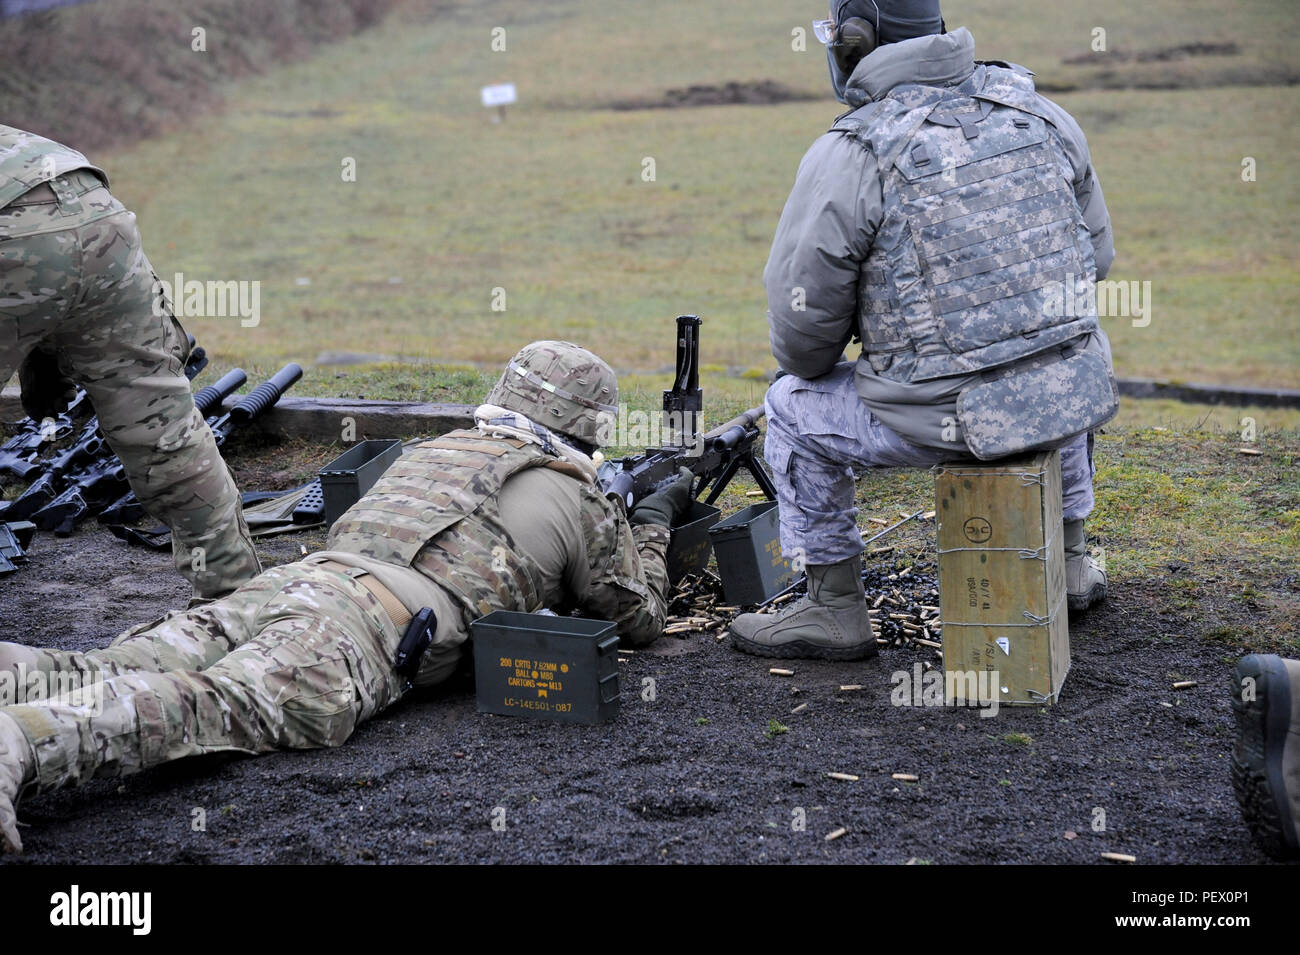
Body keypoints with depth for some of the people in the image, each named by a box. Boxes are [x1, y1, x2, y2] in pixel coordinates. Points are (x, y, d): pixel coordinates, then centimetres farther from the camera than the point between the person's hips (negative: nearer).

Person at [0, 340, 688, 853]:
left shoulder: (434, 449, 36)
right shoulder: (584, 500, 18)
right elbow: (639, 617, 32)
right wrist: (652, 523, 48)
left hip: (286, 580, 7)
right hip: (368, 630, -7)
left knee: (104, 678, -9)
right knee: (219, 708, -29)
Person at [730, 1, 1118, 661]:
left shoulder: (848, 156, -13)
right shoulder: (1036, 108, 4)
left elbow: (800, 336, -9)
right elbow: (1097, 254, 14)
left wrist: (809, 364, 14)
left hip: (951, 418, -5)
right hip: (1074, 399, 6)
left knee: (796, 408, 17)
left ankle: (835, 610, 22)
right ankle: (1068, 560, 44)